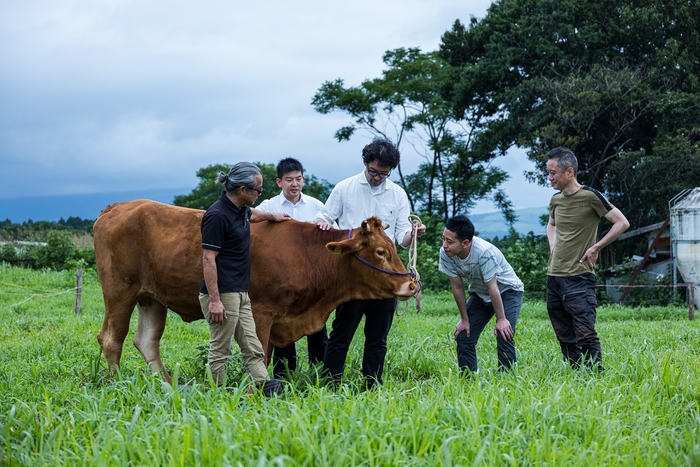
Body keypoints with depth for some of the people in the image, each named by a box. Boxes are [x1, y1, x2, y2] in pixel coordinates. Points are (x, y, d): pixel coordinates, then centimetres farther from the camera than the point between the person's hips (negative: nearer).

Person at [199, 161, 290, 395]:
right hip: (223, 294, -10)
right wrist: (214, 300, -23)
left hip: (240, 294, 10)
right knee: (220, 351, -1)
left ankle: (263, 387, 7)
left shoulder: (240, 210, 11)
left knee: (253, 348, 6)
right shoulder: (217, 216, -18)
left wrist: (271, 216, 51)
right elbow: (208, 259, -20)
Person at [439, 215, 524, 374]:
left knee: (504, 337, -20)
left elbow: (493, 288, -28)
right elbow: (457, 287, -11)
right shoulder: (445, 254, -23)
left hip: (507, 291, -5)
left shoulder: (484, 252, -37)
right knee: (464, 338, -2)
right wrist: (464, 319, -5)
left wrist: (501, 319, -20)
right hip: (480, 294, 5)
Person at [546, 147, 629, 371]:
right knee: (565, 339, 9)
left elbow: (622, 223, -8)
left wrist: (596, 247, -11)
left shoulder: (590, 196, -10)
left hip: (578, 278, -7)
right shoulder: (556, 199, 11)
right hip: (553, 277, 7)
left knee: (585, 335, -11)